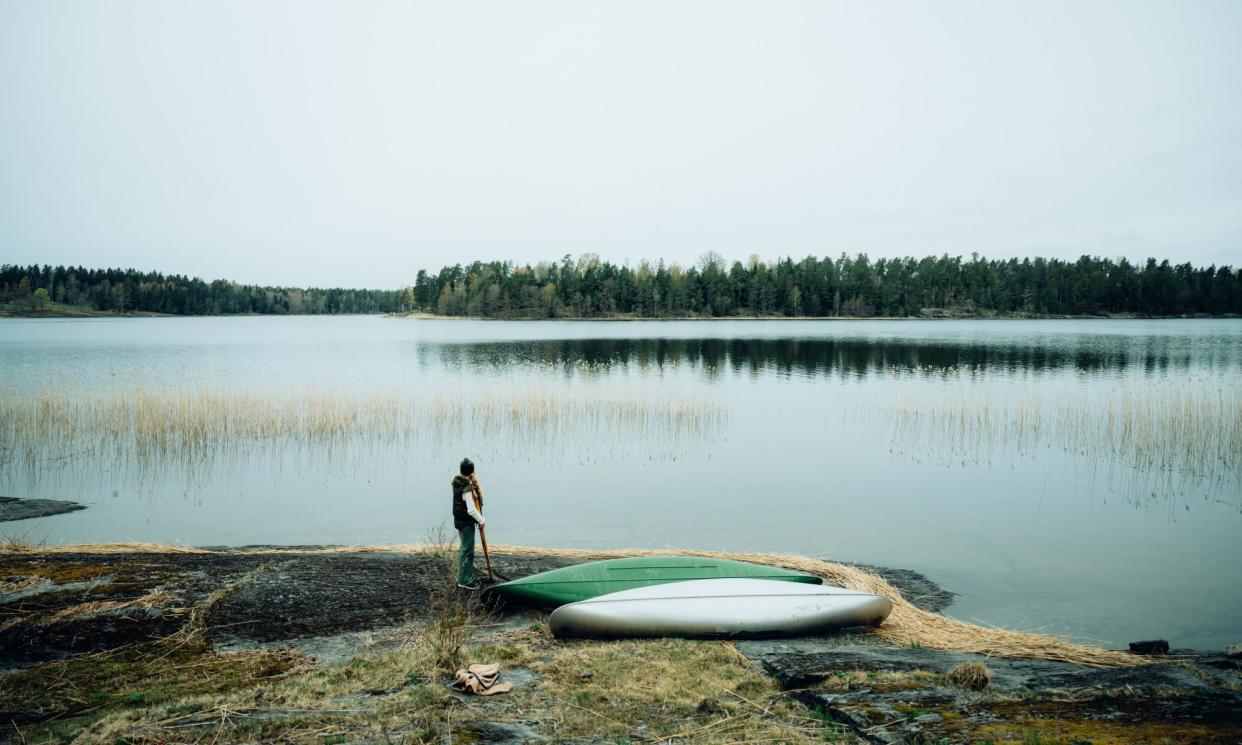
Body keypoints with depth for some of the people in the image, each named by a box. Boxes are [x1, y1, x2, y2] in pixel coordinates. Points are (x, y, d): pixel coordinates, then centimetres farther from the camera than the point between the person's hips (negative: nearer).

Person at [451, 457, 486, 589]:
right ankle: (464, 580, 4)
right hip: (466, 522, -10)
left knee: (463, 548, 21)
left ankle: (463, 576, 34)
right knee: (467, 550, -2)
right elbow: (471, 510, -28)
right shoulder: (467, 488, -25)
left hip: (459, 519, 10)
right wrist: (481, 520, -15)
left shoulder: (457, 482, 2)